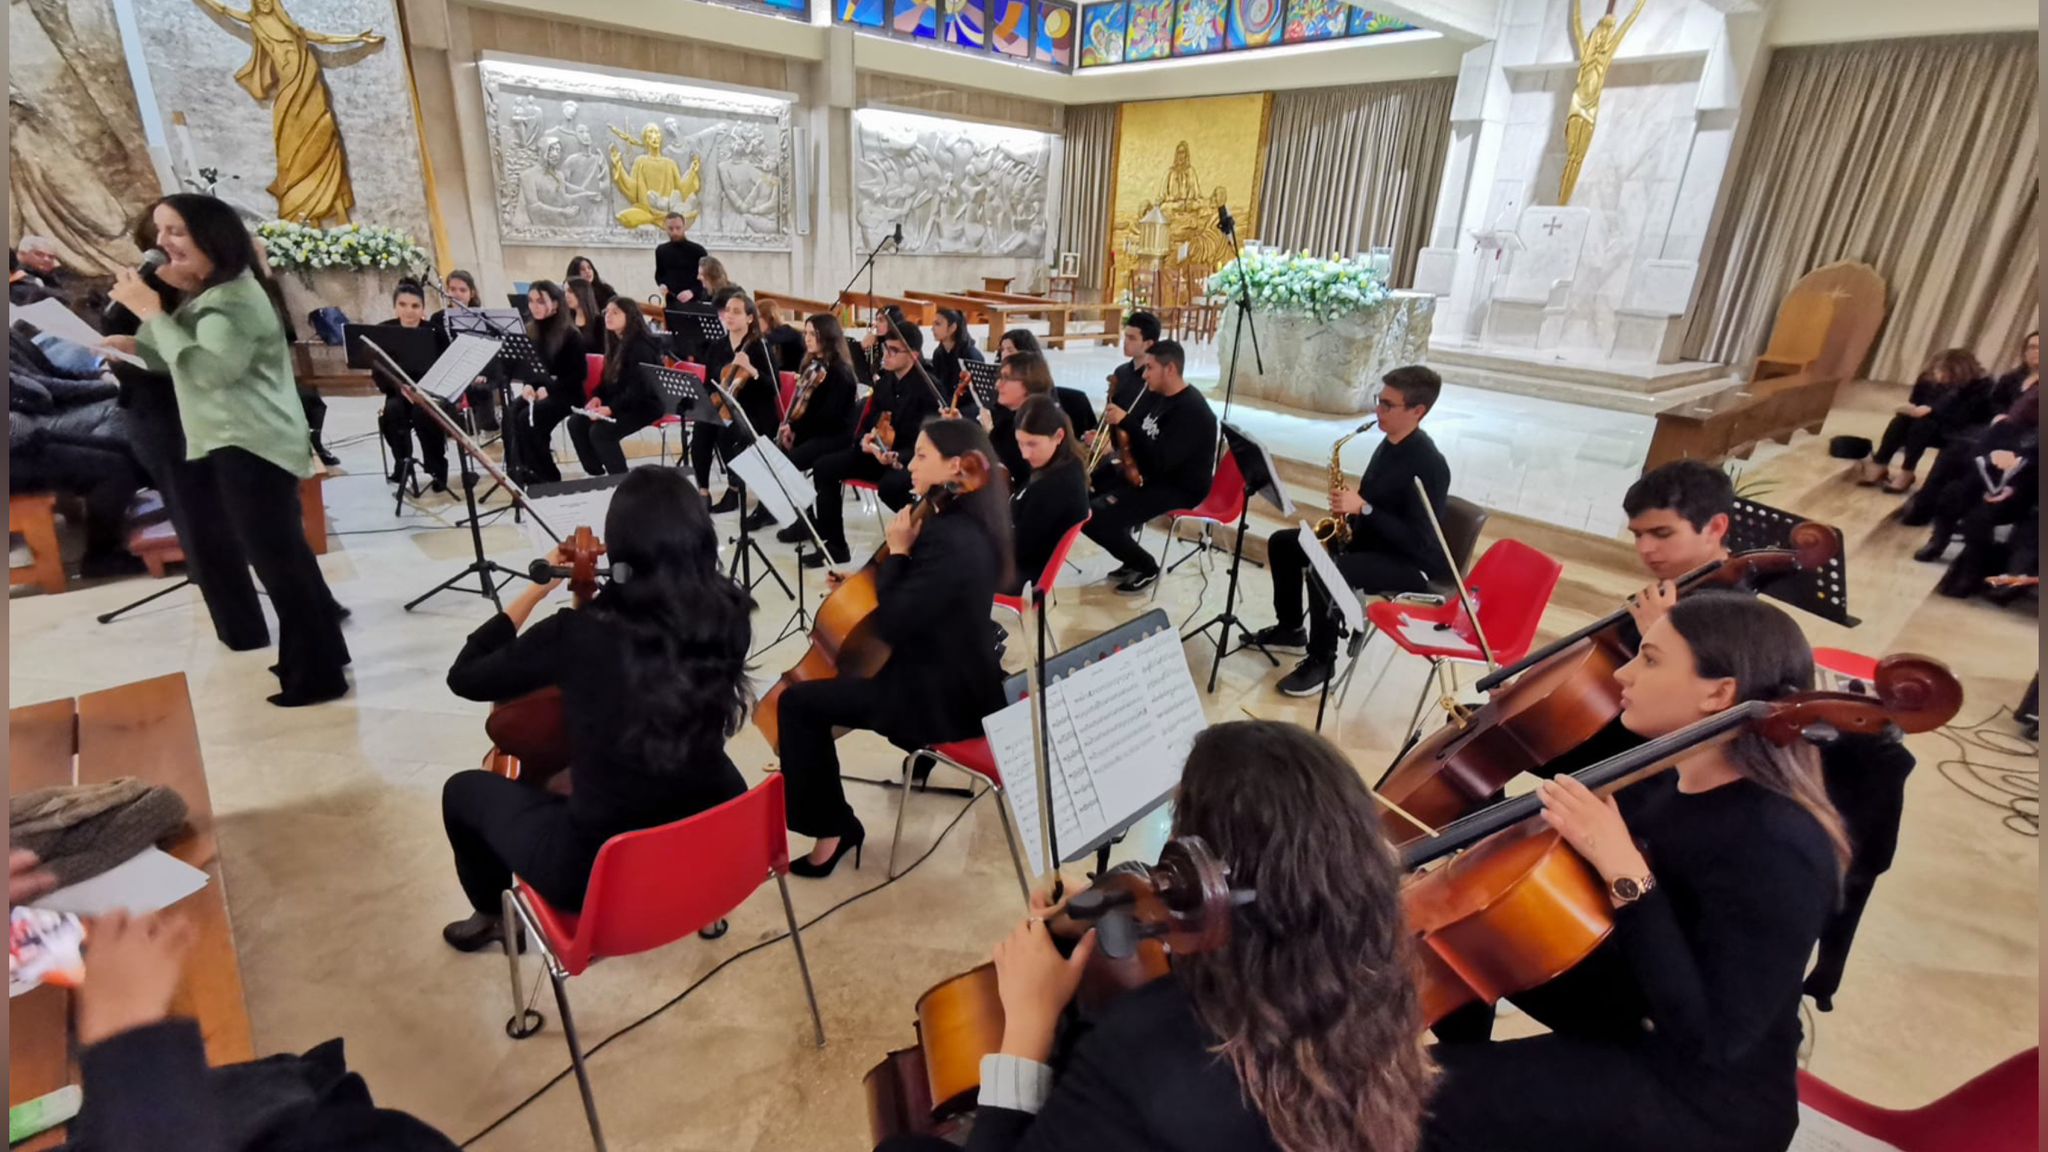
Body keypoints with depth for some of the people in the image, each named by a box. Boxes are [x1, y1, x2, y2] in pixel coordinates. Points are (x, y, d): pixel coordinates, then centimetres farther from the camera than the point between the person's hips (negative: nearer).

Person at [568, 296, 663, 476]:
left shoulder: (641, 347, -19)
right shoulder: (615, 343, 10)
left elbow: (638, 389, -23)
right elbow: (608, 379, 16)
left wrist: (611, 408, -29)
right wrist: (597, 397, -3)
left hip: (644, 404, -9)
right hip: (619, 402, 9)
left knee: (600, 431, -25)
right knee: (576, 424, -5)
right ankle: (597, 474, 4)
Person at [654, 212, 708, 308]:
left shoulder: (697, 250, -4)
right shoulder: (661, 250, 10)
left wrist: (693, 292, -19)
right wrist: (662, 284, 0)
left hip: (694, 302, -4)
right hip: (671, 302, 4)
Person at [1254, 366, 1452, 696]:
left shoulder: (1428, 466, -23)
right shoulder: (1390, 443, 5)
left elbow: (1418, 541, -27)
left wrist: (1363, 509, -28)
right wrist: (1348, 510, -2)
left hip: (1409, 562, -10)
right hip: (1365, 538, 10)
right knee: (1281, 543, 6)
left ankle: (1321, 662, -14)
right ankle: (1289, 628, 19)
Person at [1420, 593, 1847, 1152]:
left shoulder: (1777, 848, -28)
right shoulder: (1663, 774, -4)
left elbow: (1711, 1038, -30)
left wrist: (1624, 873, -35)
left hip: (1707, 1096, -8)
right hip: (1629, 1005, 8)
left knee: (1426, 1096, -20)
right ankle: (1473, 1065, 27)